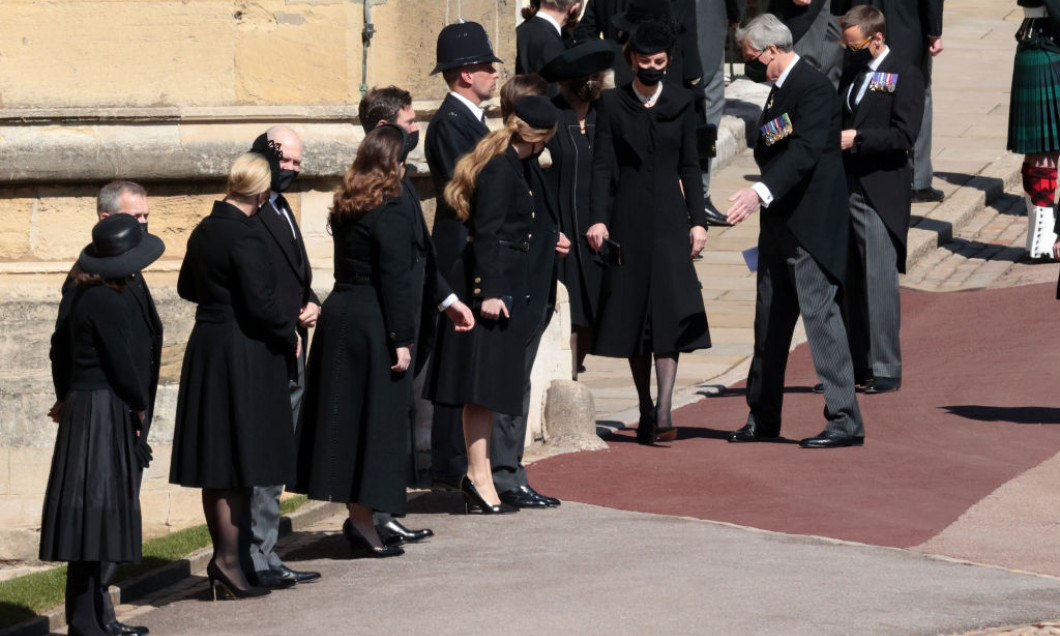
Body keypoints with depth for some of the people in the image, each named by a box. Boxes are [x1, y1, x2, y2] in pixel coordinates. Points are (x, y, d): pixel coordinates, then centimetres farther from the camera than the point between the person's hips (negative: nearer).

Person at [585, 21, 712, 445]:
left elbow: (690, 166, 8)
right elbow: (602, 166, -1)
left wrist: (697, 220, 1)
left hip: (668, 217, 0)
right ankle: (646, 410, 11)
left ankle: (663, 411, -17)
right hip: (628, 218, 0)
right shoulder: (612, 104, 3)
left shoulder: (681, 103, 7)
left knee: (670, 311, -12)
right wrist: (598, 219, -11)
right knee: (633, 310, 3)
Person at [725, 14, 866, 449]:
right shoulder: (780, 89, 16)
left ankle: (845, 421, -8)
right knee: (769, 321, 13)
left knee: (820, 315, -10)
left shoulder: (814, 88, -15)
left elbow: (805, 151, -29)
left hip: (812, 226, -10)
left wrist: (761, 192, -40)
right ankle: (763, 419, 21)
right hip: (780, 226, 10)